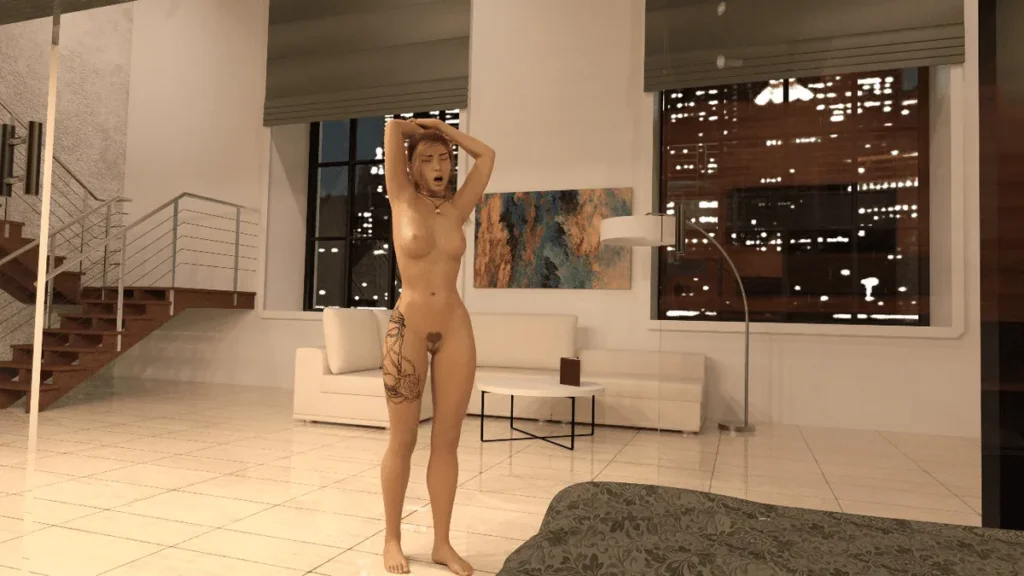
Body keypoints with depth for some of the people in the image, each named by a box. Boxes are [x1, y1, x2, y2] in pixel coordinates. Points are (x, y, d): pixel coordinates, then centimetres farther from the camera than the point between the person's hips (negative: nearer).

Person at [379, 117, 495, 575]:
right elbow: (392, 128, 0)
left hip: (455, 331, 3)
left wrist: (445, 129, 19)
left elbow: (486, 156, 16)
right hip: (407, 329, -3)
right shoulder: (403, 201, 3)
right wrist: (421, 127, 17)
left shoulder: (456, 209, 10)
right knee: (402, 441, 4)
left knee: (447, 440, 6)